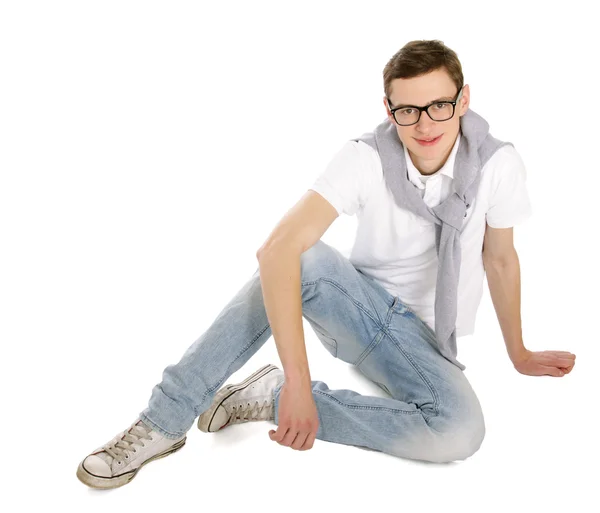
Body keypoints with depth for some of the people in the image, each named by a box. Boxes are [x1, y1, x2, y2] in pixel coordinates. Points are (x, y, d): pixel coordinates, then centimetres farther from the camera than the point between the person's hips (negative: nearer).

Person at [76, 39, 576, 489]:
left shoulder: (499, 163, -14)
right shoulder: (365, 160, -19)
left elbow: (501, 257, 3)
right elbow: (277, 249, -32)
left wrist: (519, 355, 13)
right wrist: (298, 378, -40)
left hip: (421, 341, 2)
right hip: (360, 308, -1)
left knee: (460, 431, -33)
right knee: (302, 258, -35)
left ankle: (272, 398, -19)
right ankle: (164, 422, -29)